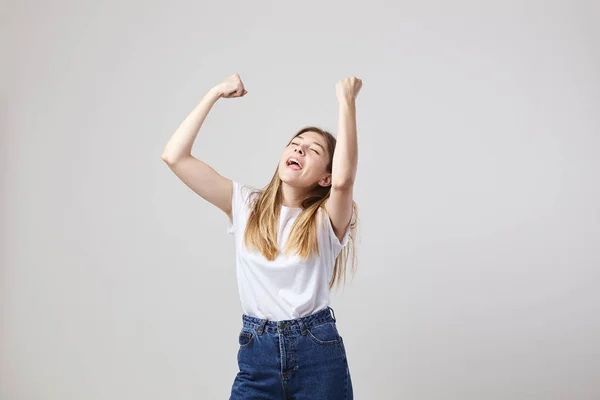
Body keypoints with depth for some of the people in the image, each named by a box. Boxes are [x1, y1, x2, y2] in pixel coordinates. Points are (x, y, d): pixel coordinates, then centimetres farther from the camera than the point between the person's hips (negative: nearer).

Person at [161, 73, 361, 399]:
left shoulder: (327, 219, -3)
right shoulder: (246, 205, 4)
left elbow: (344, 179, -27)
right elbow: (174, 156, -3)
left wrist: (347, 101, -21)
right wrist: (215, 93, -2)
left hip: (318, 353, -2)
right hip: (257, 353, 2)